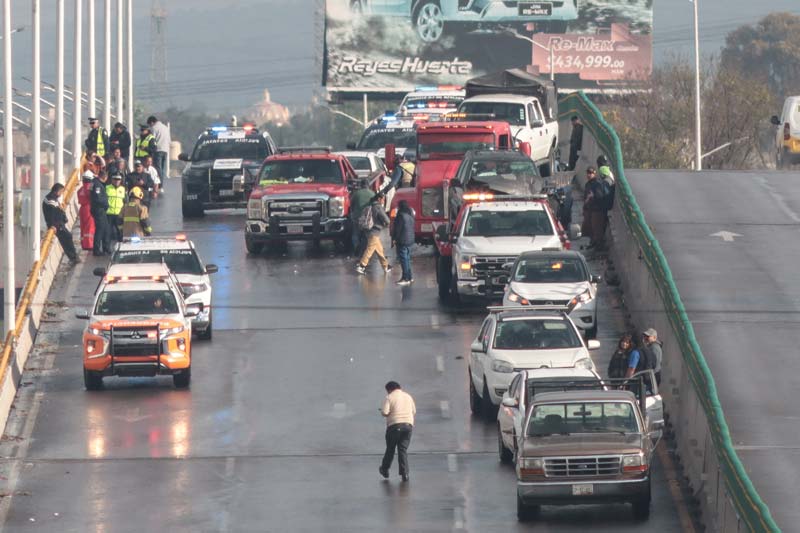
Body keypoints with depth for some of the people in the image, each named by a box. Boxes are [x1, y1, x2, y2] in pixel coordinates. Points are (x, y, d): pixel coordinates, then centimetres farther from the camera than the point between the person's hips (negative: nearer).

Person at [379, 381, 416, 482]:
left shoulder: (389, 397, -4)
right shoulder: (408, 396, 13)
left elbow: (384, 412, -14)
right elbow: (414, 411, 19)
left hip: (394, 425, -4)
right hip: (408, 424, 4)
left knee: (390, 448, 12)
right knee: (403, 449, 5)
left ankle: (385, 470, 25)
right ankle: (404, 473, -3)